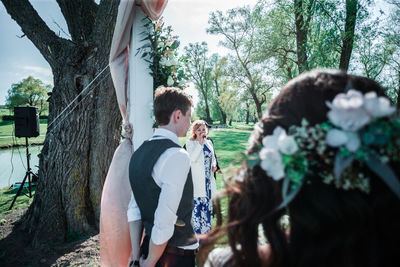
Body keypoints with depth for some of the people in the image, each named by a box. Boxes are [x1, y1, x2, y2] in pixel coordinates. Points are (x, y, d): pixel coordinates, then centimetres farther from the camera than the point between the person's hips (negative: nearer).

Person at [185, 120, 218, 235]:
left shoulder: (209, 142, 10)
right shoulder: (190, 143, -7)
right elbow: (192, 158, -22)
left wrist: (214, 165, 1)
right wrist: (200, 143, -21)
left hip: (208, 179, 6)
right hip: (196, 181, -6)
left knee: (208, 203, 12)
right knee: (196, 203, -6)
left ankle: (206, 228, 28)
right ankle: (197, 229, 9)